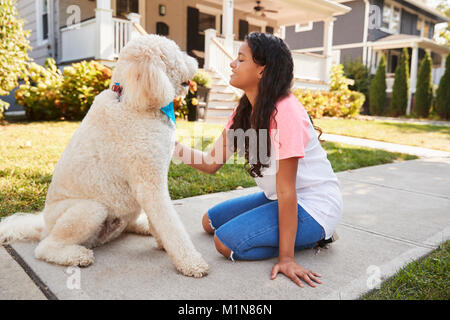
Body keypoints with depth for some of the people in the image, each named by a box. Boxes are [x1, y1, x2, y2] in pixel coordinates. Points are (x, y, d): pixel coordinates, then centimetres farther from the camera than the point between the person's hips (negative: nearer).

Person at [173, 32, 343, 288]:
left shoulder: (285, 112, -26)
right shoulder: (245, 111, 1)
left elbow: (286, 190, -26)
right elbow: (211, 162, -3)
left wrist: (286, 257, -21)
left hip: (313, 206, -9)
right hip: (277, 199, 9)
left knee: (227, 241, -18)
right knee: (210, 221, 11)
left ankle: (314, 236, -1)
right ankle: (298, 234, 12)